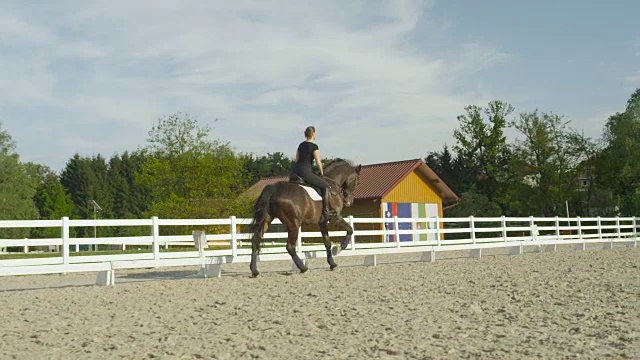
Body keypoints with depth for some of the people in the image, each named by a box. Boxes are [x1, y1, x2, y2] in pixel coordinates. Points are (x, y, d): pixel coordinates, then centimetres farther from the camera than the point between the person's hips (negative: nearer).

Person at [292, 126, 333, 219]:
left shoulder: (301, 145, 17)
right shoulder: (314, 146, -6)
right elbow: (318, 162, -8)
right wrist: (321, 172, 8)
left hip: (296, 170, 8)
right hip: (306, 171, -8)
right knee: (326, 186, -1)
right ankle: (326, 211, -8)